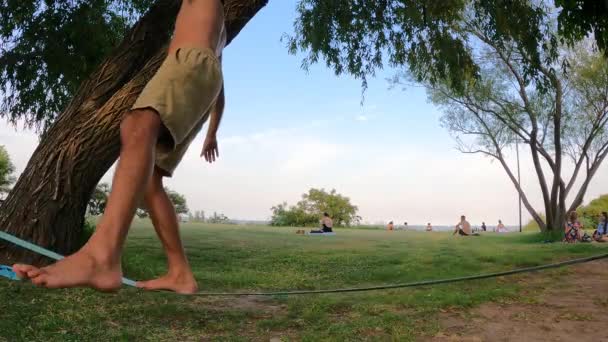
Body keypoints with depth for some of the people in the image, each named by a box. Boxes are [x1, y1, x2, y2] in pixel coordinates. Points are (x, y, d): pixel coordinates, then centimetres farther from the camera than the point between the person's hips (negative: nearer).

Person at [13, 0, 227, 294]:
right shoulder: (219, 33, 42)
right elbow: (221, 91, 43)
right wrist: (212, 133, 46)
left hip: (195, 63, -9)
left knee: (136, 128, -34)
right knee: (148, 180, -1)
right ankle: (179, 274, -9)